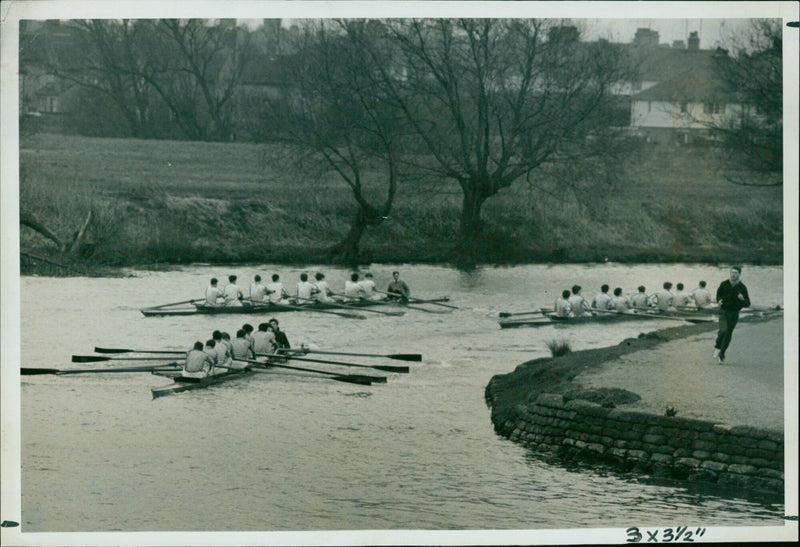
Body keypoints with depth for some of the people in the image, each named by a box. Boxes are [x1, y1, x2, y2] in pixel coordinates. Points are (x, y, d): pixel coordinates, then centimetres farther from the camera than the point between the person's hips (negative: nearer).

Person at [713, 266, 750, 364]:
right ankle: (717, 346, 7)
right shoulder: (724, 284, -4)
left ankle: (721, 355, 21)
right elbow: (718, 293, 16)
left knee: (728, 334, 5)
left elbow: (747, 304, -3)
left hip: (734, 314, 1)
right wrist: (719, 300, -6)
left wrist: (742, 299, -26)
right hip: (724, 311, -1)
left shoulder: (742, 288, -5)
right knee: (724, 330, -22)